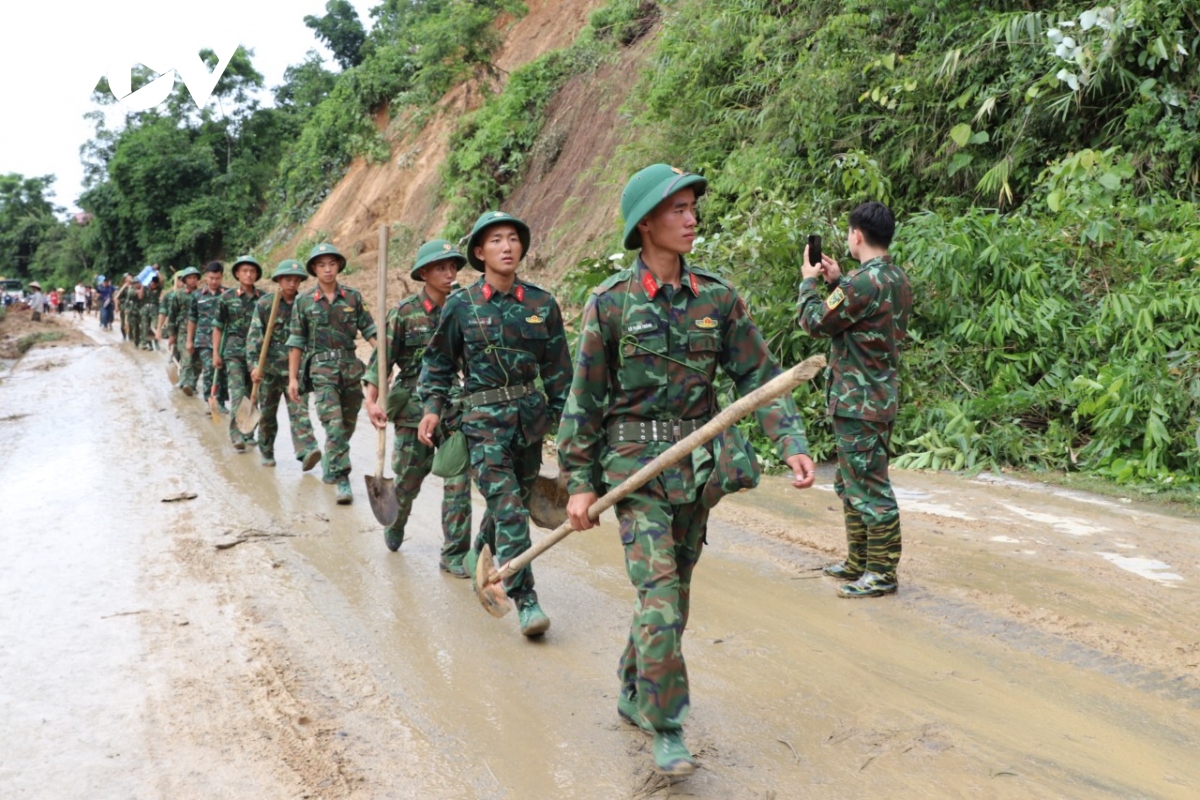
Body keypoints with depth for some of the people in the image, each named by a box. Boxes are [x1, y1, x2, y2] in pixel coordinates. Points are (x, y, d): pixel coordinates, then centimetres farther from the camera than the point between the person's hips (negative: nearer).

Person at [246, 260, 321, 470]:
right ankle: (266, 452, 27)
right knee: (267, 413, 11)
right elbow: (254, 336, -5)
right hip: (269, 368, 0)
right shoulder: (265, 303, -1)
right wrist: (254, 365, -15)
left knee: (299, 411, -13)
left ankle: (306, 451, -25)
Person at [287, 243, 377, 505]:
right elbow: (296, 342, 3)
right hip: (321, 369, -3)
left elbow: (369, 330, 4)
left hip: (351, 367, 3)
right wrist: (292, 378, -1)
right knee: (334, 425, -15)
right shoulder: (304, 302, 1)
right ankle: (342, 481, -13)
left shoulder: (353, 297, 4)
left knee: (348, 426, 11)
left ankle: (330, 470, 33)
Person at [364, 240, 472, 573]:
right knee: (407, 479, 12)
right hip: (413, 408, -2)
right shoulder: (404, 312, -6)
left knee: (458, 482, -5)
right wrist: (372, 401, -16)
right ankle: (395, 523, 43)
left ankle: (454, 554, 4)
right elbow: (381, 359, -6)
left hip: (454, 409, 2)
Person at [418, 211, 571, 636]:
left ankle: (481, 558, 43)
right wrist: (433, 407, -2)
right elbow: (439, 361, 8)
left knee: (514, 502, 15)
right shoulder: (461, 305, -2)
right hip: (484, 418, -3)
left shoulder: (541, 303, 2)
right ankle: (525, 599, -6)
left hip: (530, 415, 3)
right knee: (509, 508, -12)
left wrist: (562, 416, 7)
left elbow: (557, 367, 8)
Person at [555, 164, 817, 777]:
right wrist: (579, 483, -4)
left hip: (697, 466, 4)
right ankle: (667, 730, 1)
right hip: (635, 461, -4)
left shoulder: (718, 298, 2)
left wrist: (791, 442, -11)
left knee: (675, 591, 14)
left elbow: (759, 375, 2)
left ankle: (635, 695, 34)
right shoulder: (610, 303, -7)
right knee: (659, 593, -12)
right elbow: (585, 399, -3)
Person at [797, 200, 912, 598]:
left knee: (869, 486, -2)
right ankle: (858, 562, 29)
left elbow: (815, 322, -12)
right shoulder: (898, 279, 10)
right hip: (880, 396, 10)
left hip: (858, 401, -10)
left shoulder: (863, 282, -20)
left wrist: (809, 281, 3)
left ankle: (882, 572, 6)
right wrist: (835, 281, 14)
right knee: (851, 484, 19)